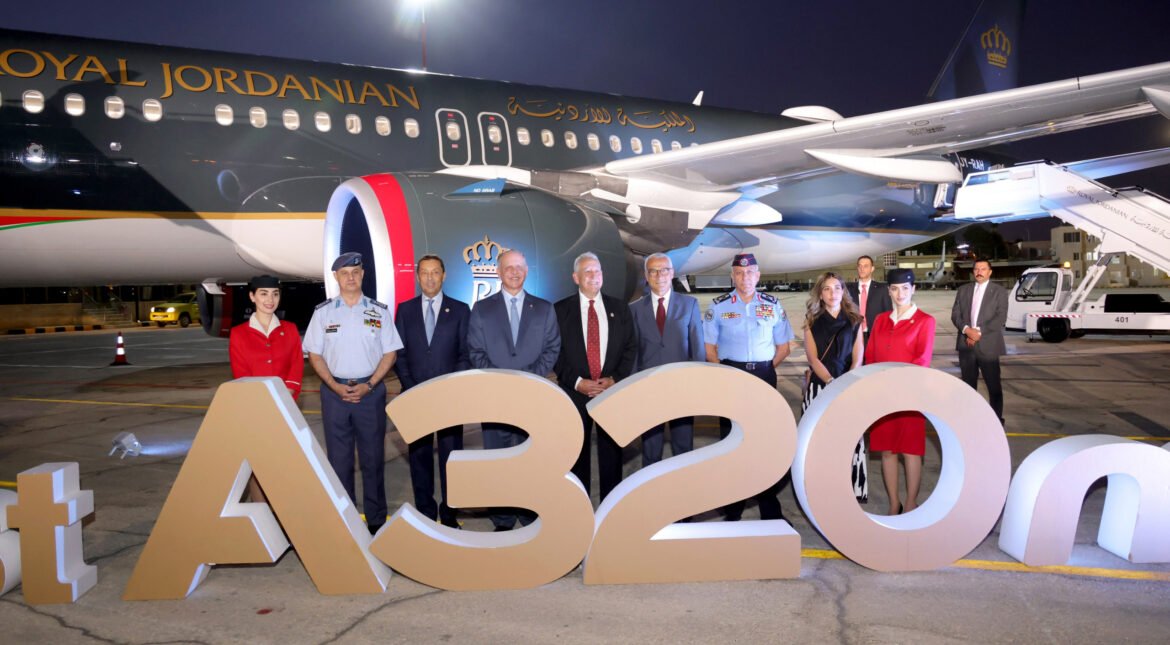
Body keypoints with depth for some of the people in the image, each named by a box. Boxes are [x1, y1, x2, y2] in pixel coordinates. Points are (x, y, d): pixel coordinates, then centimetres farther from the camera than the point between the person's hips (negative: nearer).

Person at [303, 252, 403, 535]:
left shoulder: (379, 311, 2)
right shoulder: (323, 312, 4)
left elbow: (390, 353, 2)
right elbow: (315, 355, 5)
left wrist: (368, 385, -9)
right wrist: (335, 386, -9)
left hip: (370, 390, -1)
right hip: (334, 391, 1)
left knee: (373, 457, 4)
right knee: (339, 458, 8)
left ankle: (376, 519, 15)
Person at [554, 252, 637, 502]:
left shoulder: (619, 308, 9)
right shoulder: (560, 310, 3)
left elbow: (631, 347, 7)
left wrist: (615, 379, -6)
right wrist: (577, 382, -11)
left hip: (613, 390, 2)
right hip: (575, 391, -1)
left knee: (612, 451, 6)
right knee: (576, 453, 6)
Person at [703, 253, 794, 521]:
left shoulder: (772, 305, 6)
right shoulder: (718, 306, 1)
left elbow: (783, 347, 10)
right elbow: (709, 348, 2)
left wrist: (765, 368, -1)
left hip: (765, 376, 1)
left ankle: (771, 509, 18)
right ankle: (732, 510, 17)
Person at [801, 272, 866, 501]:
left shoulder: (854, 320, 9)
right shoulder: (812, 321, 7)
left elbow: (858, 356, 2)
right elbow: (813, 358, -1)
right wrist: (831, 382, -16)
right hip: (819, 386, 0)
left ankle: (853, 491, 2)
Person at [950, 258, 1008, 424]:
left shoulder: (1000, 291, 1)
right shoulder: (963, 290, 11)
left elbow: (1001, 319, -8)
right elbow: (955, 314, 5)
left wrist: (979, 332, -16)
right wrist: (966, 329, -13)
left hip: (988, 345, -3)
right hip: (966, 344, 3)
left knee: (994, 385, 0)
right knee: (968, 384, 9)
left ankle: (997, 420, 10)